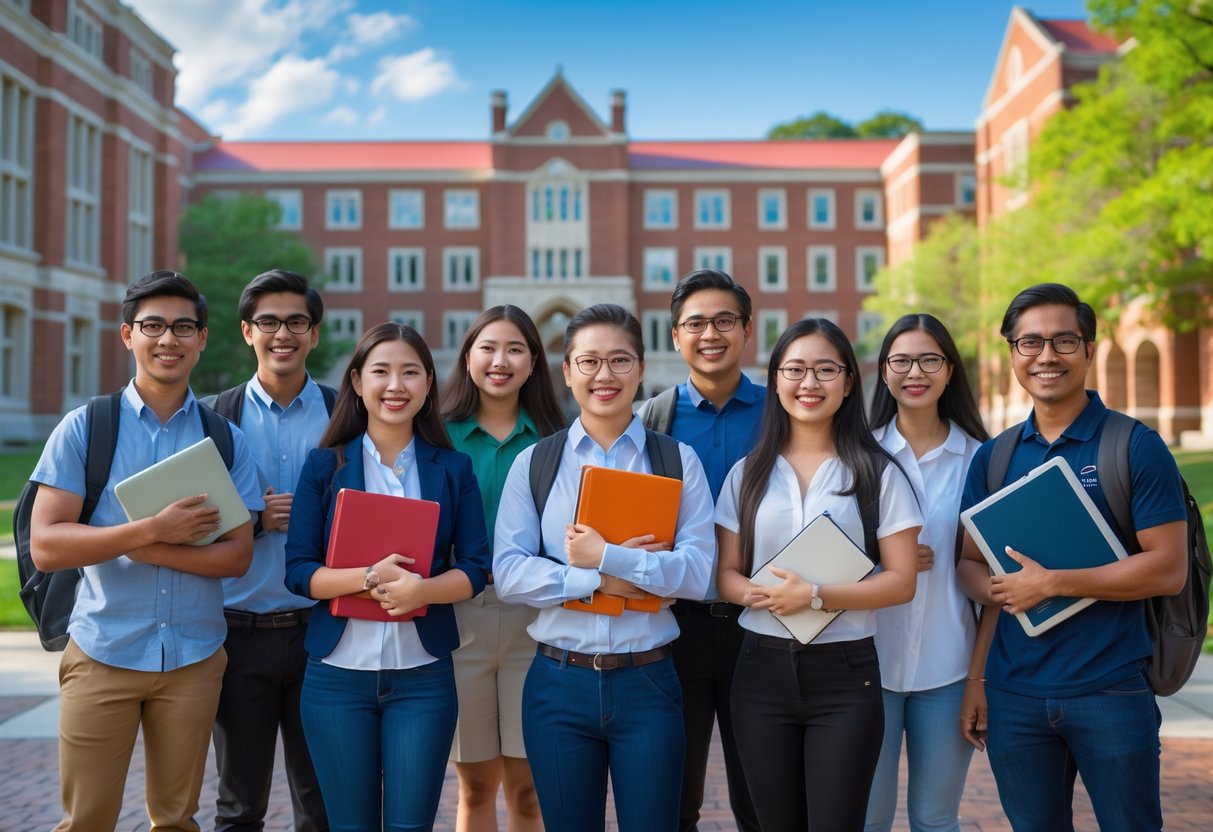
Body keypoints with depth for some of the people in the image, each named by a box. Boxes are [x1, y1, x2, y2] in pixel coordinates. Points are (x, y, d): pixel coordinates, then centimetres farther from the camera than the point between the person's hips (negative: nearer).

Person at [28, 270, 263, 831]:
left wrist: (146, 550, -17)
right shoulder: (83, 429, -2)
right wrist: (153, 529, -20)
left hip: (194, 658, 2)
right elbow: (45, 547, -10)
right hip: (103, 654, -2)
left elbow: (237, 555, -3)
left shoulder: (226, 441, 3)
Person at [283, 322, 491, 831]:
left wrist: (422, 589, -22)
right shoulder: (324, 465, 2)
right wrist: (368, 578, -21)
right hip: (337, 673, 0)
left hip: (424, 676, 0)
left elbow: (474, 569, -1)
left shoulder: (453, 469, 4)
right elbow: (298, 570, -3)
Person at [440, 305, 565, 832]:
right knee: (476, 787, 9)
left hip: (534, 616, 0)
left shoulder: (553, 440, 5)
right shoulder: (442, 436, 4)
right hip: (460, 615, 0)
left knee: (528, 789, 4)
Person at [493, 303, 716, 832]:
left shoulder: (678, 461, 2)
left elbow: (698, 573, -9)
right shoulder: (534, 462, 4)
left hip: (647, 683, -1)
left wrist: (606, 557, -18)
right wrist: (600, 581, -17)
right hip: (559, 683, 1)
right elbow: (507, 574, -7)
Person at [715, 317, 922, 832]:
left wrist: (816, 596, -19)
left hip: (845, 674, -2)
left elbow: (901, 581, -6)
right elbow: (726, 573, 7)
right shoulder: (748, 474, 7)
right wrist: (758, 594, -16)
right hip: (763, 669, 3)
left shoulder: (877, 474, -1)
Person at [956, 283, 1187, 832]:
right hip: (1013, 694, 4)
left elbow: (1168, 569, -11)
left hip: (1112, 689, -3)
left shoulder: (1135, 446, -5)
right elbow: (970, 564, 12)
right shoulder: (992, 457, 8)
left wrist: (1051, 583, -17)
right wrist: (999, 590, -9)